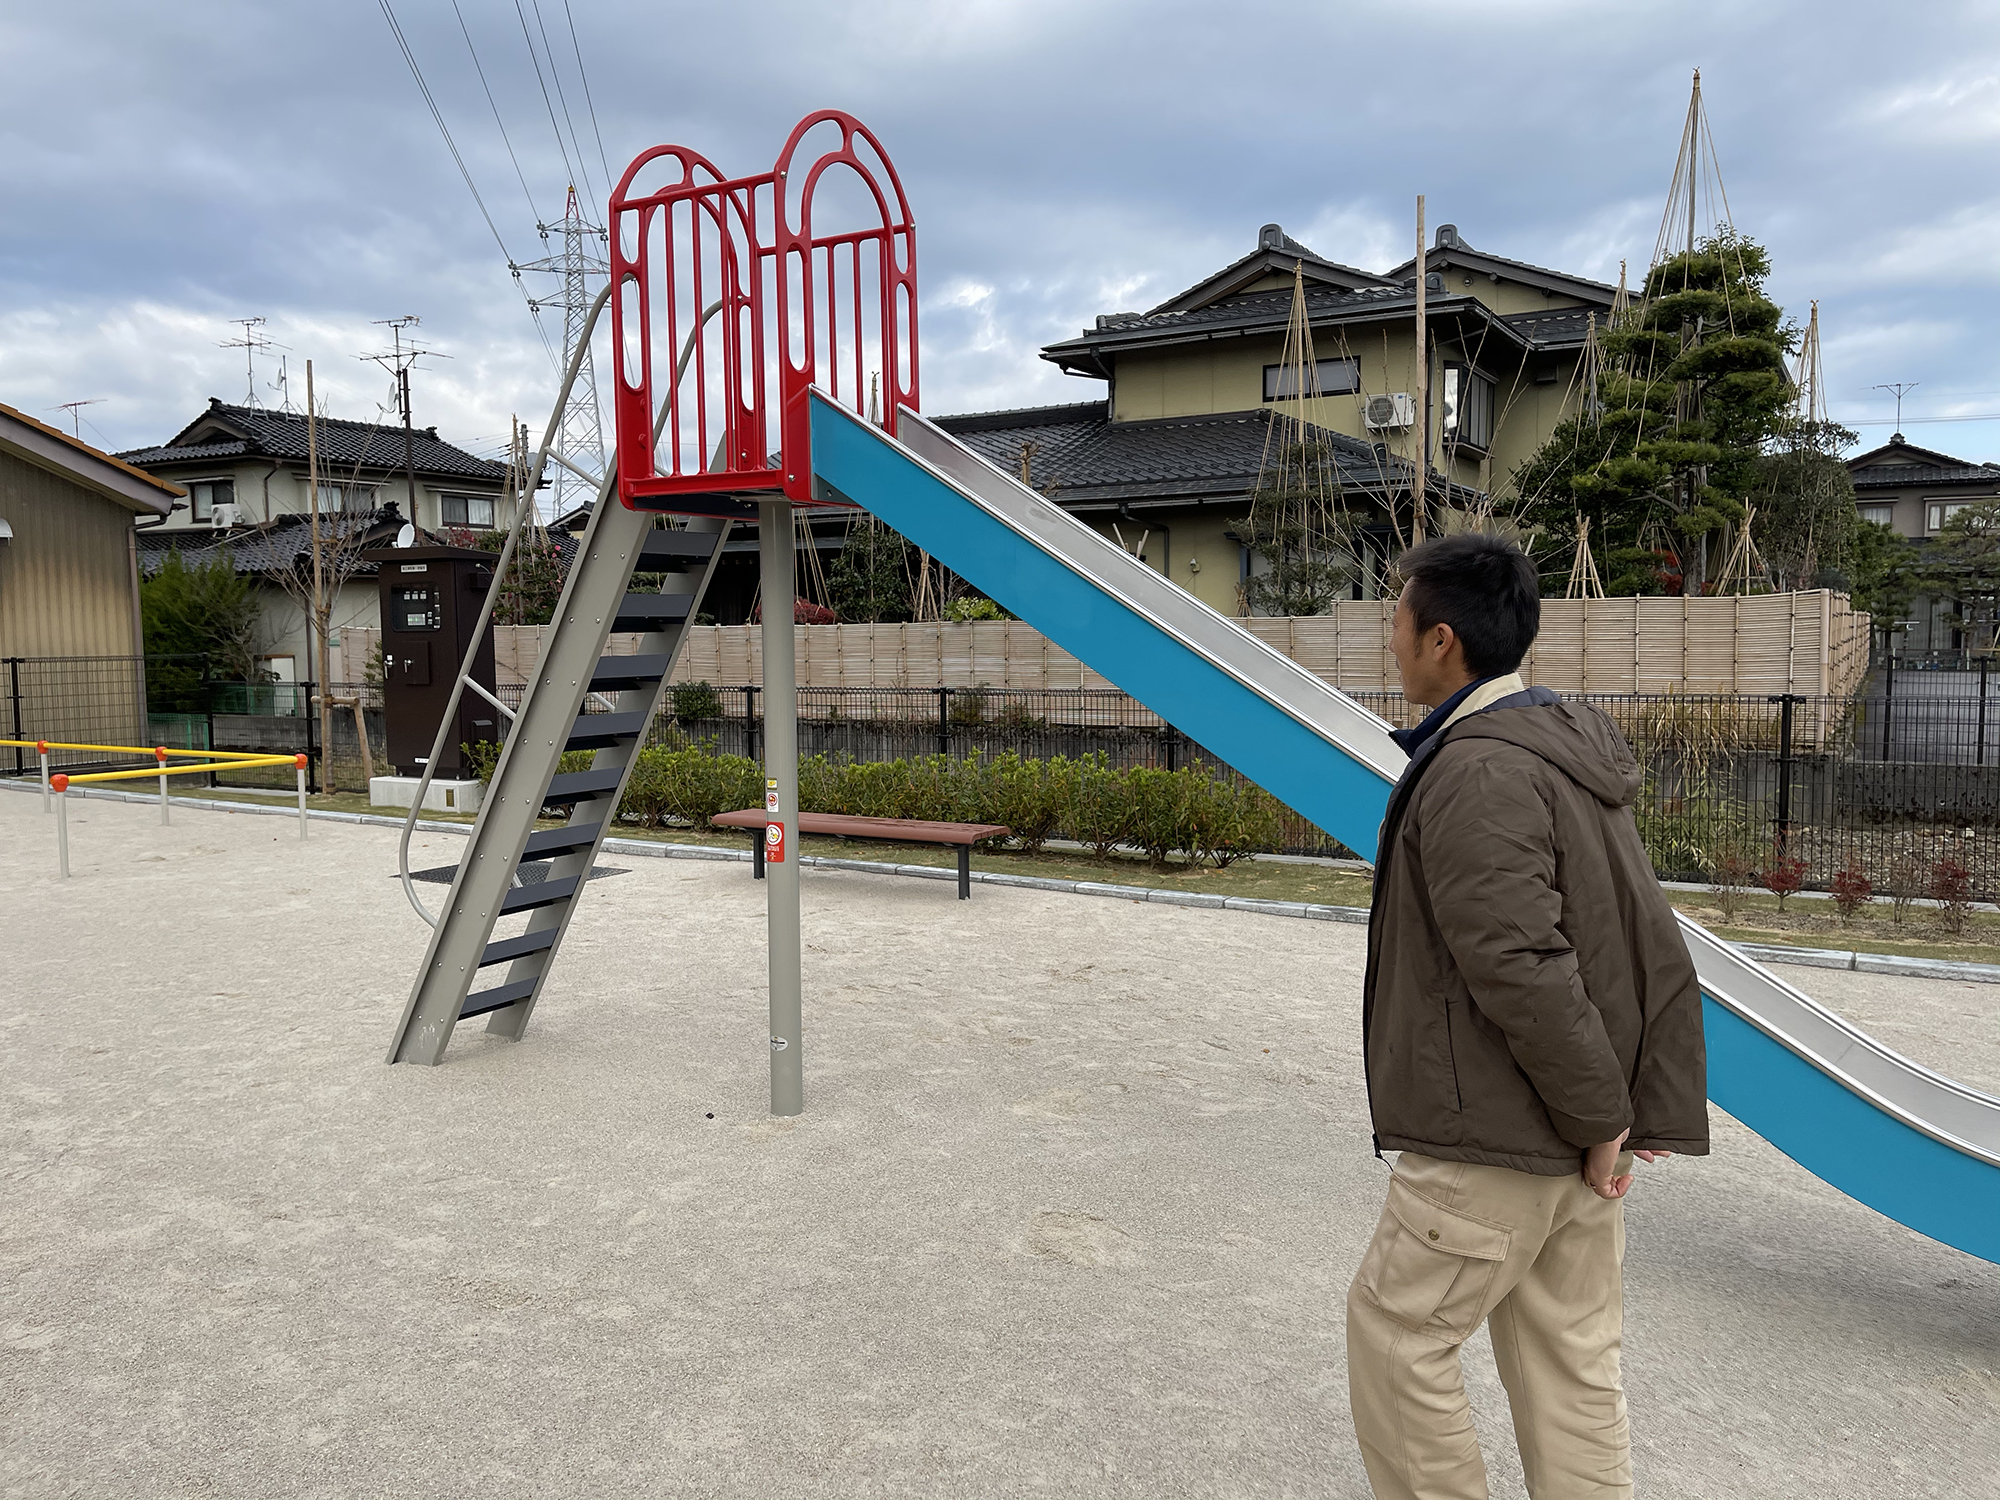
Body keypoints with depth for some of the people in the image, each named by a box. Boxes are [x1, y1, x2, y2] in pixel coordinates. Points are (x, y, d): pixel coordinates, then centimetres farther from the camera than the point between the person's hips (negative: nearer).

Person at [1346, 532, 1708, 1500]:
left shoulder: (1475, 774, -22)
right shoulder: (1568, 751, 10)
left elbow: (1522, 970, -25)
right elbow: (1656, 948, 13)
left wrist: (1601, 1118, -13)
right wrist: (1655, 1108, 13)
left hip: (1496, 1135, -9)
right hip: (1579, 1133, 10)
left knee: (1396, 1334, 7)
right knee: (1570, 1357, 18)